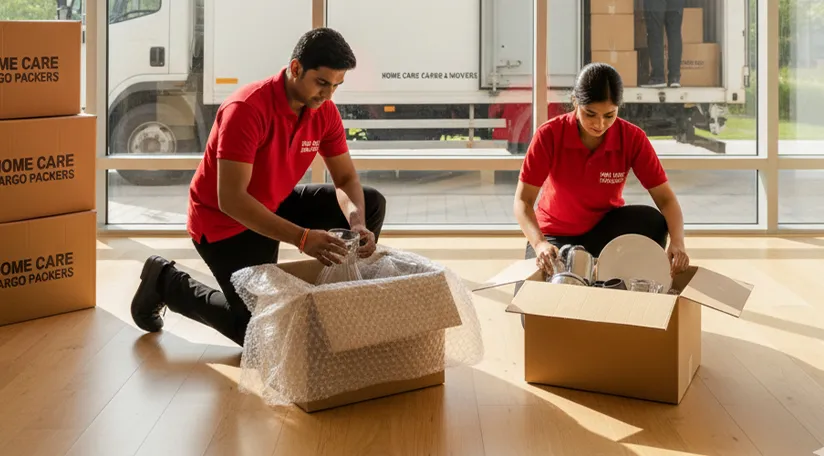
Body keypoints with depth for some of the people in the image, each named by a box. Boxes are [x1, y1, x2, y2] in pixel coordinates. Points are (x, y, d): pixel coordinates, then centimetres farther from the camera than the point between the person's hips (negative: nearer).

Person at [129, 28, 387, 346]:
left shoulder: (325, 111, -10)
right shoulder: (247, 109, -32)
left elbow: (346, 179, -4)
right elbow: (231, 199, -36)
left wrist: (357, 224, -28)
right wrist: (302, 238, -43)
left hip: (275, 207, 7)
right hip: (224, 220, -7)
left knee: (371, 204, -4)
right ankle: (166, 283, 12)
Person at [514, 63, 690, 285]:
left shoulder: (633, 138, -17)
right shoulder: (549, 135, -20)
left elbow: (666, 199, -18)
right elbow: (523, 200, -21)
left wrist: (677, 243, -39)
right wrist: (539, 243, -41)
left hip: (606, 229, 0)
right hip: (557, 234, 0)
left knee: (653, 222, -31)